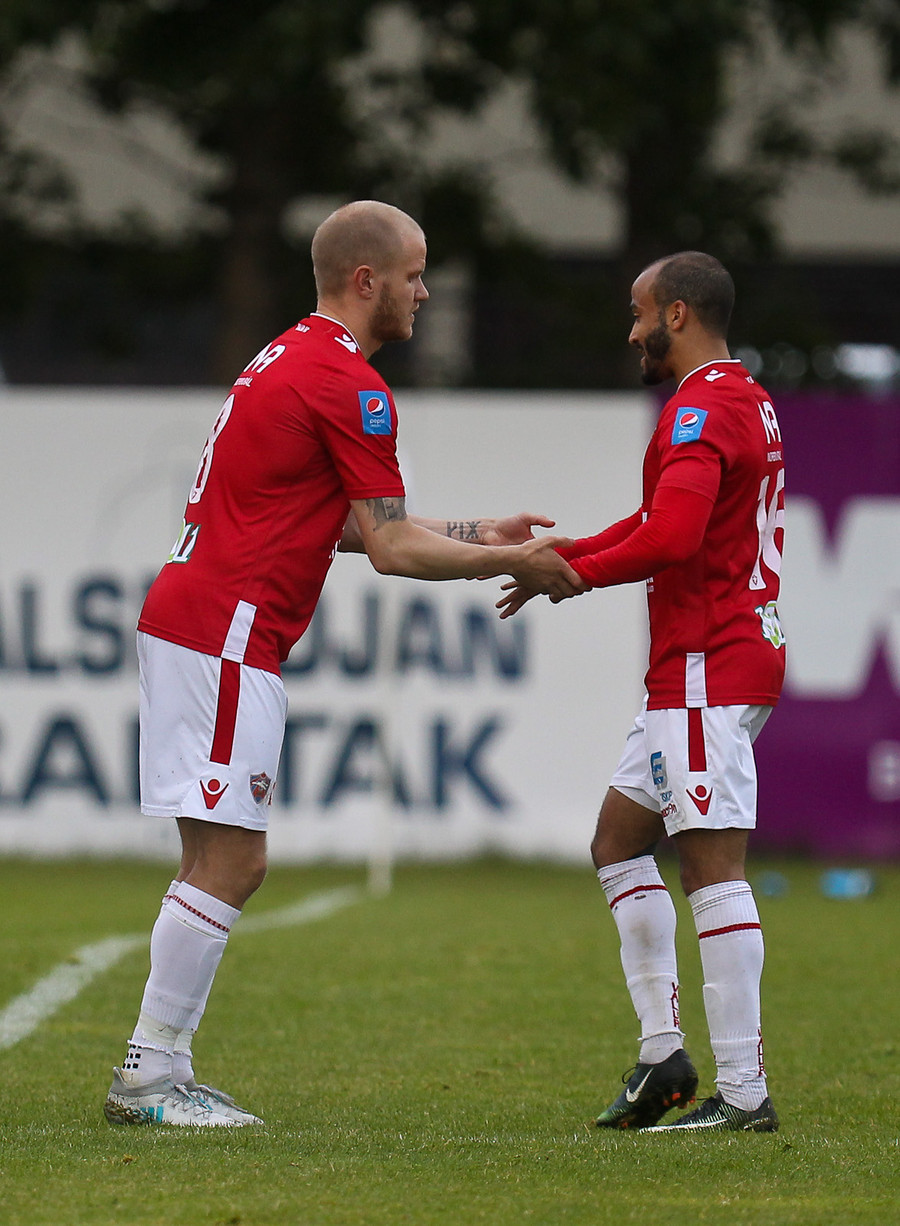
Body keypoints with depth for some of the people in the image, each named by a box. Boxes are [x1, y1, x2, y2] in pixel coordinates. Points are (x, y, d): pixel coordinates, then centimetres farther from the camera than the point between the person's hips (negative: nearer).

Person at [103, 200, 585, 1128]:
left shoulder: (289, 359, 20)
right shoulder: (348, 384, -11)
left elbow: (355, 528, 25)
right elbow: (390, 548, -11)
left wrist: (481, 533, 23)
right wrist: (510, 561, -1)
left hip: (188, 622, 10)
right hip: (225, 635, -10)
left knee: (224, 862, 10)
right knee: (229, 861, -8)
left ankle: (156, 1073, 10)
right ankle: (150, 1076, -6)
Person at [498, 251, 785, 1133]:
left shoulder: (705, 406, -14)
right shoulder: (745, 401, 20)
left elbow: (671, 537, -26)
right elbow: (663, 523, 25)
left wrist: (574, 574, -13)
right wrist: (558, 551, 17)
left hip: (707, 671, -11)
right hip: (715, 663, 11)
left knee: (712, 864, -12)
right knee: (618, 842, 15)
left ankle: (743, 1093, -13)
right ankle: (661, 1052, 11)